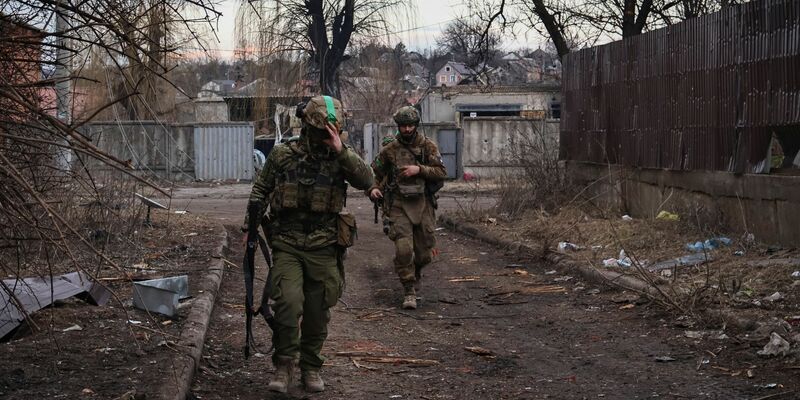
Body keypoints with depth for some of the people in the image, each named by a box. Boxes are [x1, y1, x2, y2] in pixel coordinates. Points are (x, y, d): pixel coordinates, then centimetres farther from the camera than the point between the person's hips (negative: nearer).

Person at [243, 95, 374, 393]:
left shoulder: (339, 157, 2)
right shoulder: (282, 155, 1)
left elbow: (366, 180, -13)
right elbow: (260, 191, 11)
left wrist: (341, 151, -21)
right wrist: (249, 227, 6)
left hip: (323, 248, 2)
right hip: (287, 245, -1)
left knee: (317, 313, 8)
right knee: (288, 302, -19)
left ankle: (310, 368, 25)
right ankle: (283, 365, -3)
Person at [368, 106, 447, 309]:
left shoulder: (428, 146, 2)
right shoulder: (389, 149, 2)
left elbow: (441, 173, -4)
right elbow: (375, 172, 9)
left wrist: (419, 170, -18)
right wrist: (373, 188, -11)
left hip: (423, 204, 1)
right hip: (399, 206, -1)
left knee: (424, 252, 8)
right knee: (403, 250, -14)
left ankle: (415, 274, 41)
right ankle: (409, 292, -5)